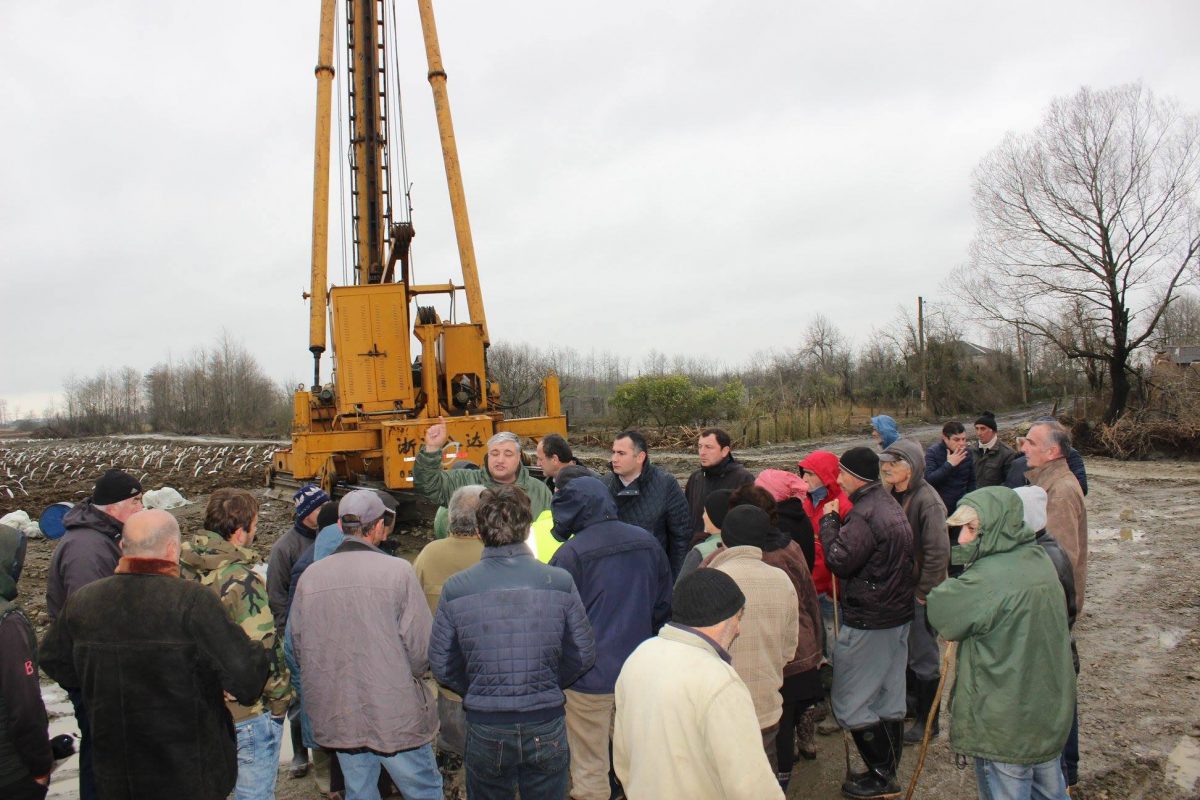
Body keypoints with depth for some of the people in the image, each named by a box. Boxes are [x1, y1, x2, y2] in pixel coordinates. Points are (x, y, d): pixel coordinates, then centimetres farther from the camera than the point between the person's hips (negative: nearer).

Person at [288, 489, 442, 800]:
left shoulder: (310, 576, -2)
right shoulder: (397, 571, -14)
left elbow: (297, 648, 6)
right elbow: (421, 649, -15)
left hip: (337, 718, 4)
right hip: (396, 716, -4)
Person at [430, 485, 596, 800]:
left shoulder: (455, 589, -13)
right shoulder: (560, 582, -12)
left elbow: (442, 668, -3)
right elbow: (583, 655, -3)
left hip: (485, 730, 0)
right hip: (546, 728, 0)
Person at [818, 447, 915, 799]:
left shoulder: (866, 514, -22)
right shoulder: (888, 504, 11)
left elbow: (839, 560, -22)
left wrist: (829, 520, -11)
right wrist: (838, 521, 6)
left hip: (868, 624, -10)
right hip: (897, 615, 10)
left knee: (850, 703, 1)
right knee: (889, 700, 17)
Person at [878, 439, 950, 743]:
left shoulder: (927, 501, -21)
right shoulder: (893, 495, 3)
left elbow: (938, 552, -23)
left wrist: (923, 592, -18)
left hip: (919, 593, -8)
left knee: (923, 657, 5)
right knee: (905, 651, 21)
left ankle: (927, 721, 19)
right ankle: (912, 703, 39)